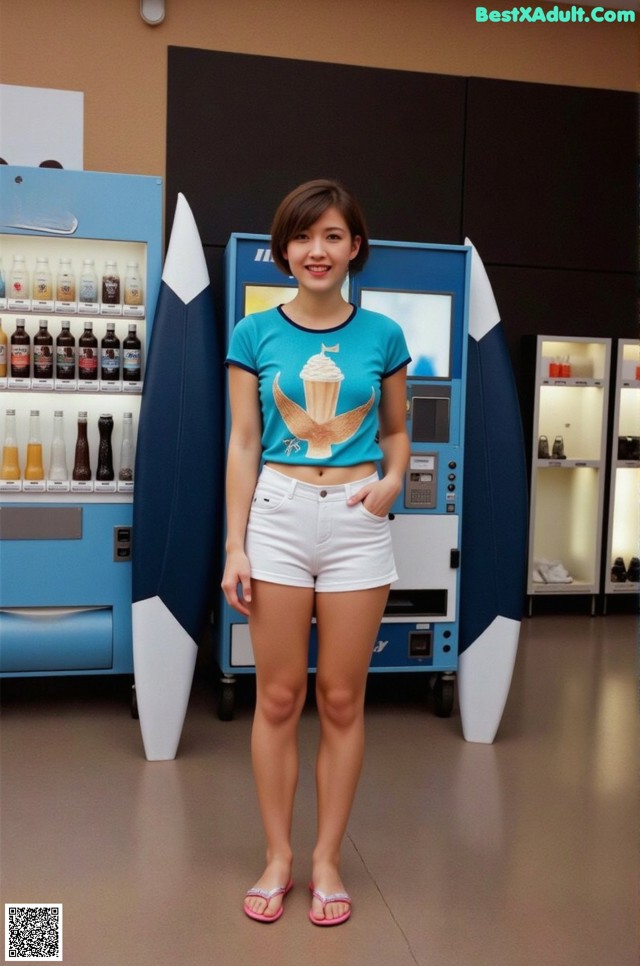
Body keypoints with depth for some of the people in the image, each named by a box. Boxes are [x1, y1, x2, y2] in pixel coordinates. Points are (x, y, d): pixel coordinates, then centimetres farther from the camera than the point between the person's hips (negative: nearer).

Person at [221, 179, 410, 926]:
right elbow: (243, 443, 1)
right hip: (278, 514, 0)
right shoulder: (255, 334, 2)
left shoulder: (382, 335, 4)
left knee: (341, 698, 7)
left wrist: (392, 480, -7)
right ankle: (278, 857, 23)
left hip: (357, 521, 1)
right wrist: (235, 546, -4)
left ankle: (327, 860, 24)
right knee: (278, 697, 6)